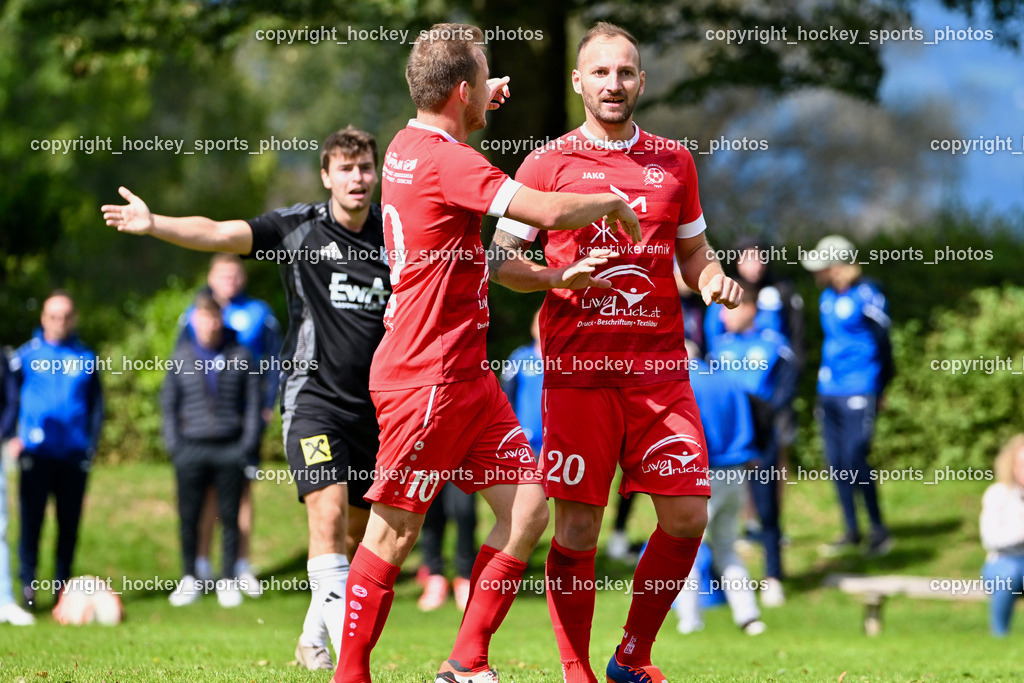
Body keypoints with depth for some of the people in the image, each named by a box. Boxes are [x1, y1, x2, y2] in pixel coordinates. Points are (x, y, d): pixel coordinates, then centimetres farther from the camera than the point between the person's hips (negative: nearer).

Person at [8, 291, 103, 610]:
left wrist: (91, 445, 3)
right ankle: (27, 582, 2)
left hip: (74, 454, 2)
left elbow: (96, 405, 13)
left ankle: (62, 582, 15)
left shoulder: (85, 358, 8)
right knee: (31, 518, -5)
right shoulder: (26, 356, 3)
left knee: (70, 521, 6)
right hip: (36, 453, -2)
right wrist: (12, 438, -5)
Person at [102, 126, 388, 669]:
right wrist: (154, 224, -27)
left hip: (373, 404, 4)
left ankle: (313, 641, 29)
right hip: (313, 396, -4)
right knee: (328, 513, -20)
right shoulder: (297, 228, -4)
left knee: (355, 532, 9)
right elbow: (218, 234, -13)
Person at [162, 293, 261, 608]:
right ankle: (189, 579, 14)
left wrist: (248, 442, -2)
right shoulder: (181, 357, 6)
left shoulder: (239, 356, 3)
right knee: (188, 516, 2)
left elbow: (253, 401, 7)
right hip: (192, 447, 1)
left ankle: (228, 580, 12)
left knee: (229, 516, 3)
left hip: (230, 449, -1)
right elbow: (168, 401, 11)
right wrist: (173, 442, 1)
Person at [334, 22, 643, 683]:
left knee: (528, 510, 4)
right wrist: (612, 202, -6)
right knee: (394, 532, -3)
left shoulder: (407, 145, 13)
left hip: (468, 374, 10)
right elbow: (548, 211, -26)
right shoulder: (446, 160, -17)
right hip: (425, 376, -10)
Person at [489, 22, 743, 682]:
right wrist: (558, 278, -14)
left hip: (660, 367, 3)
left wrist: (713, 276, 1)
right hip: (578, 369, -3)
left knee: (687, 517, -3)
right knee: (577, 528, -4)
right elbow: (500, 257, 4)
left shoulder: (674, 161, 13)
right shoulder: (549, 163, 4)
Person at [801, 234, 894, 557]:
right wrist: (825, 383, 16)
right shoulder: (827, 298, 13)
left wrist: (879, 390, 3)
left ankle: (879, 531, 2)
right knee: (836, 465, 7)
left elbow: (883, 343, -3)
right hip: (829, 393, 8)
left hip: (858, 394, -8)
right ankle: (851, 532, 17)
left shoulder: (867, 296, -9)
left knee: (854, 462, -11)